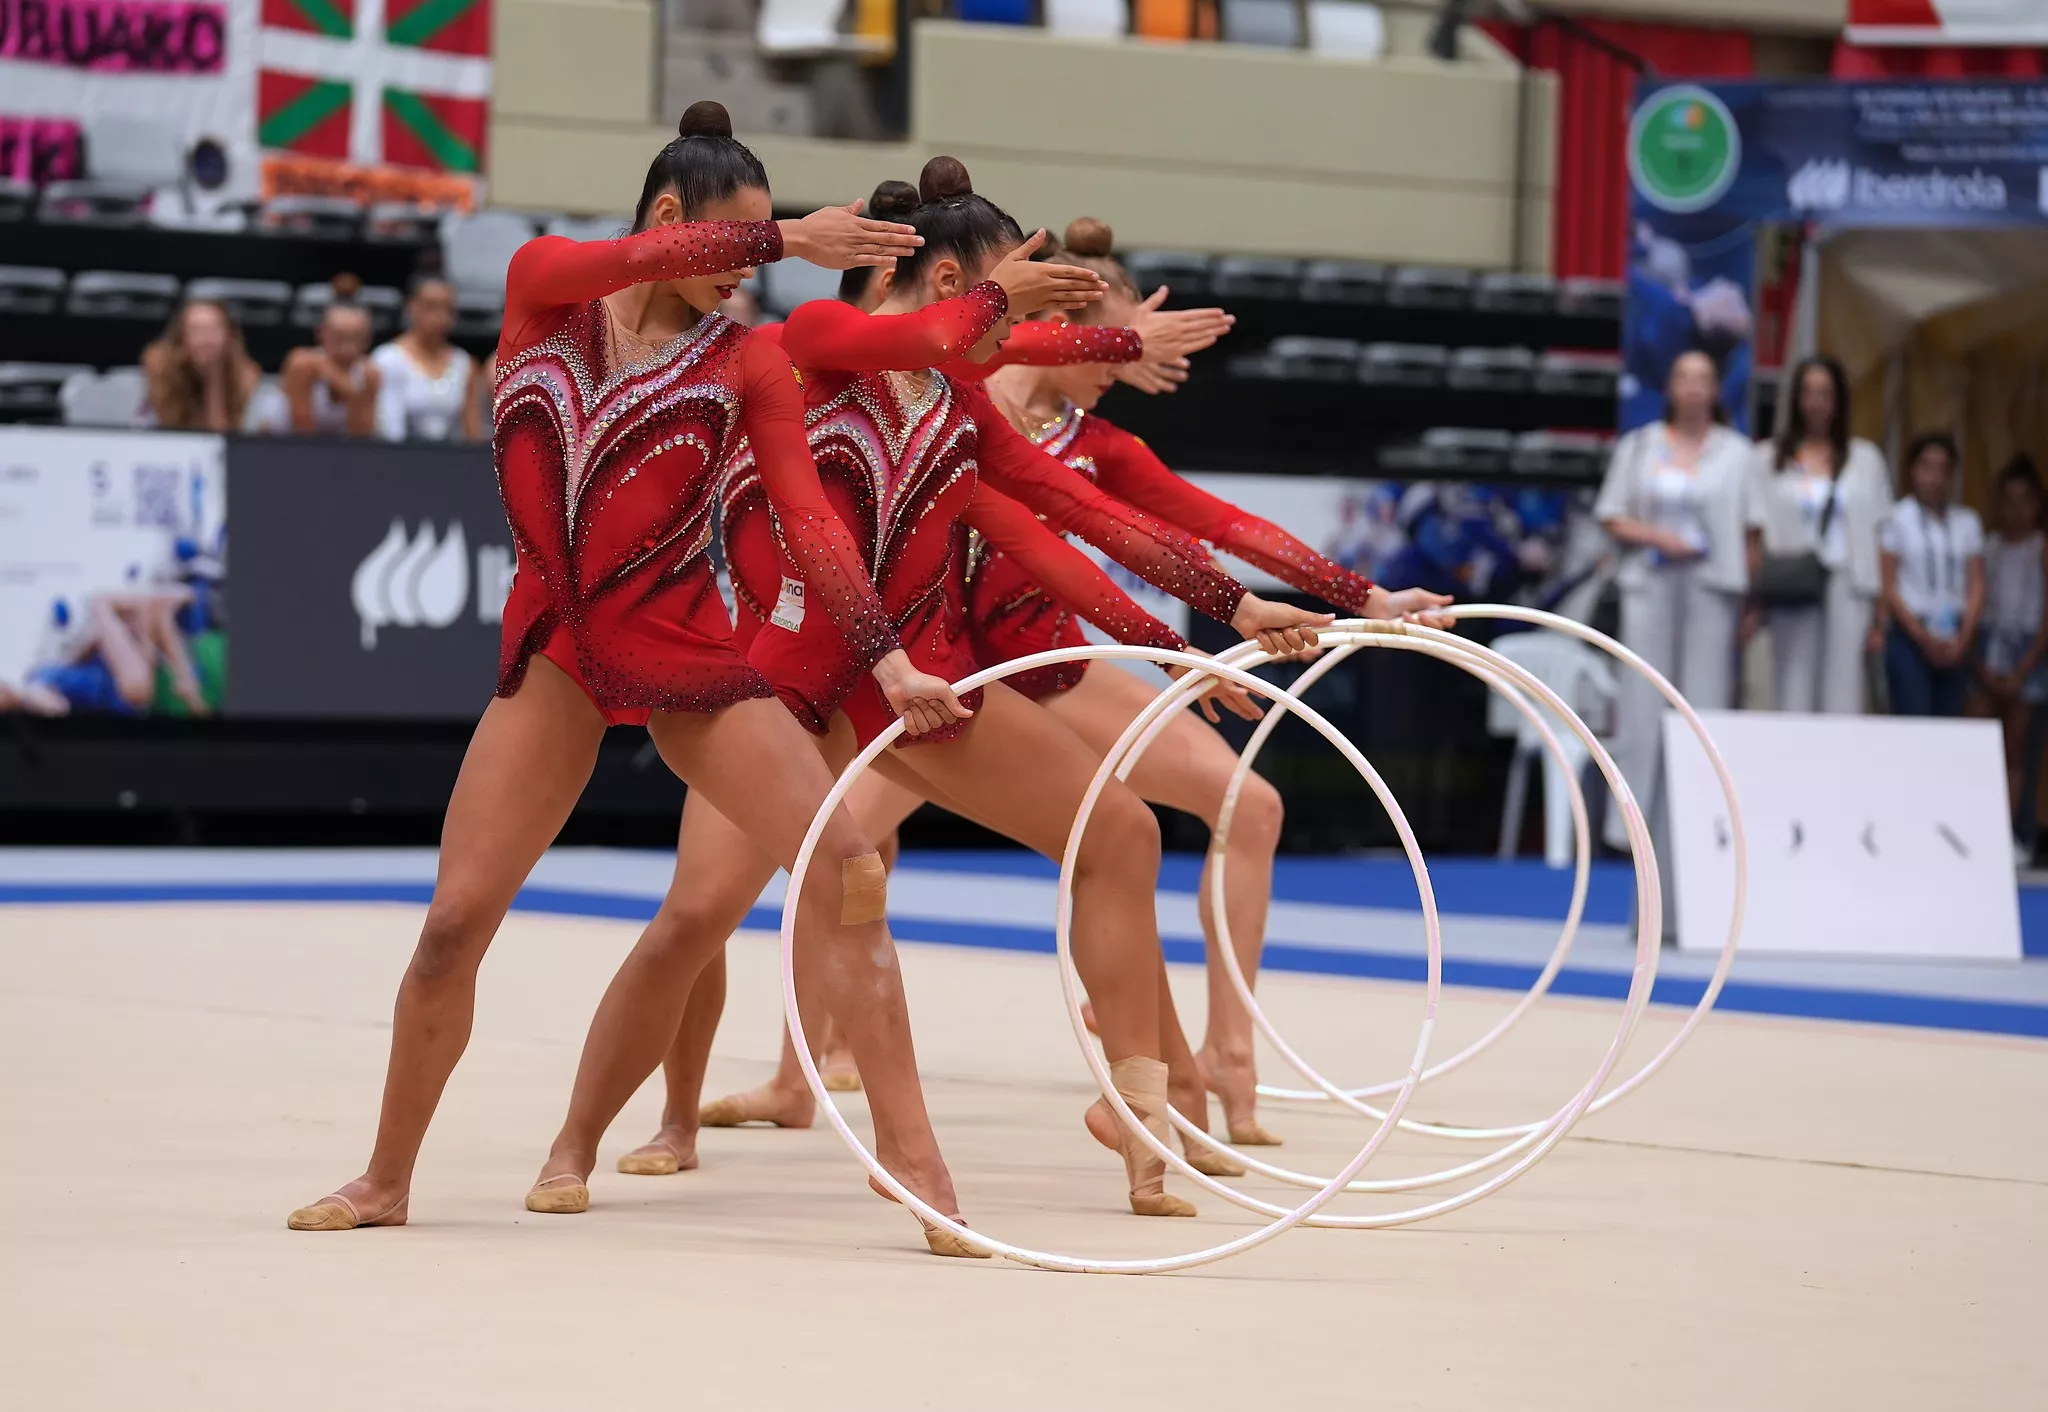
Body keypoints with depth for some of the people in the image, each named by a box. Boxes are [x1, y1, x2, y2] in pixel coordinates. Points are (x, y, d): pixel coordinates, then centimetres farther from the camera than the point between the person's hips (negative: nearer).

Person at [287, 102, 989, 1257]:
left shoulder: (749, 362, 2)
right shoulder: (547, 287, 2)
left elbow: (809, 520, -7)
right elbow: (619, 262, -21)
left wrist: (889, 661, -19)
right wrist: (786, 240, -21)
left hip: (685, 646, 0)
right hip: (556, 651, 0)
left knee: (845, 865, -17)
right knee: (455, 922, -4)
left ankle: (912, 1155, -12)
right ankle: (387, 1181, 15)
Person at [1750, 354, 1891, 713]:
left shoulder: (1865, 459, 12)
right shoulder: (1768, 459, 10)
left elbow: (1878, 541, 9)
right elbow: (1755, 536, 6)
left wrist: (1879, 615, 3)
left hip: (1848, 589, 0)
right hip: (1792, 595, 0)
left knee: (1842, 697, -6)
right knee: (1793, 695, -4)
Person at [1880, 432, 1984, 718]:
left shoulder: (1967, 522, 11)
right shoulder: (1898, 519, 0)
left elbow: (1976, 587, 8)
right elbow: (1889, 588, -4)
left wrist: (1963, 639, -6)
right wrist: (1924, 638, -10)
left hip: (1954, 645, 4)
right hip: (1910, 637, -4)